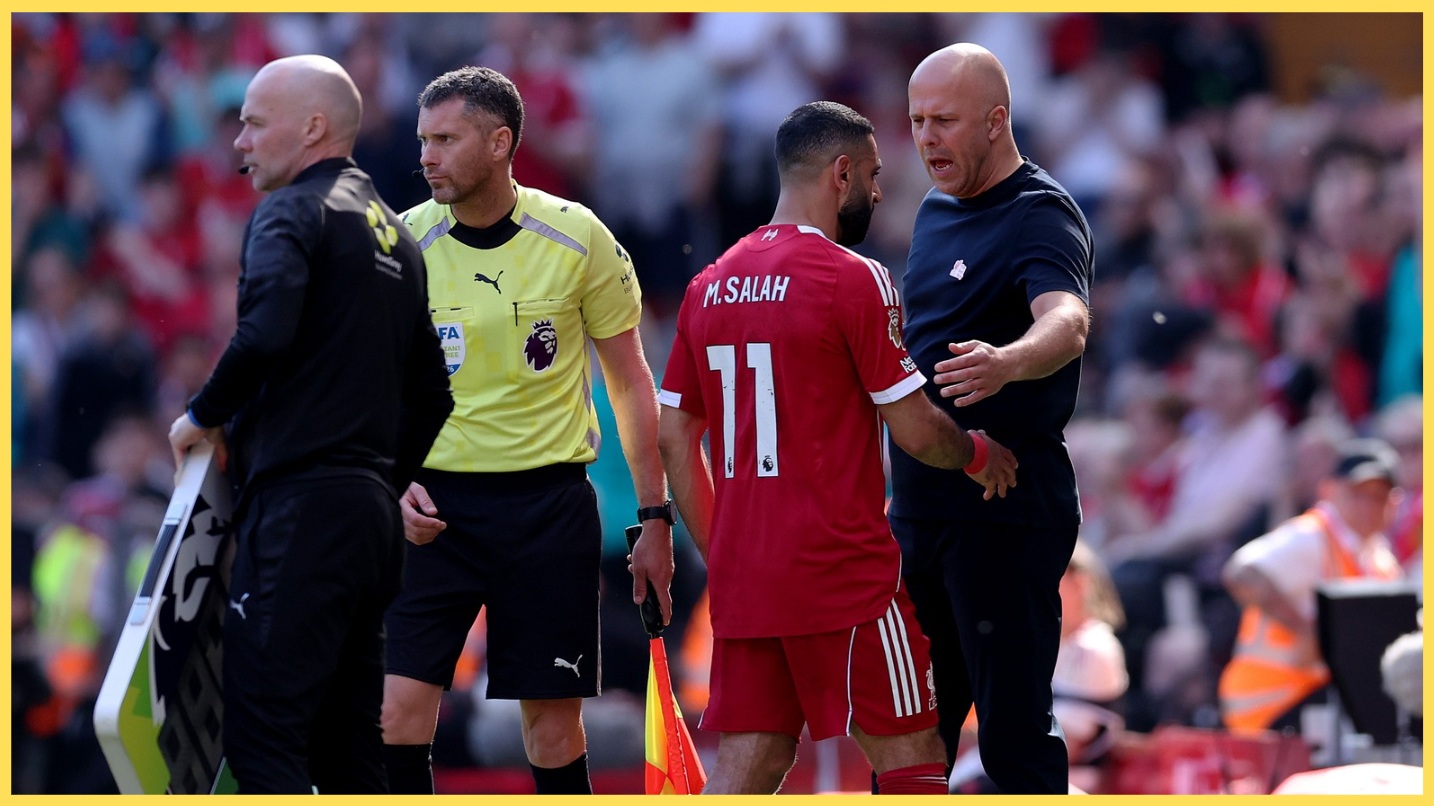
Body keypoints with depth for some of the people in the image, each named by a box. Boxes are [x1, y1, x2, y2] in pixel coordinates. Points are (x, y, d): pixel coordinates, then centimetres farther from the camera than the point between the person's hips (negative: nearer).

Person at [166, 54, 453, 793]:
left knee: (261, 739, -12)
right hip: (373, 515, 9)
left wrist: (204, 416, -8)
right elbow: (430, 394, 23)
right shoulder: (392, 233, 21)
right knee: (346, 746, 11)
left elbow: (266, 334, -23)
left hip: (302, 508, -9)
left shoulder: (292, 212, -6)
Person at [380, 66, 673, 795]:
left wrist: (653, 517, 3)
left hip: (549, 501, -1)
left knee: (553, 722, 2)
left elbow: (629, 382, 5)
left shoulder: (577, 238, -4)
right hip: (437, 506, 1)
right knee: (396, 713, -10)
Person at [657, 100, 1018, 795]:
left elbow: (672, 437, 13)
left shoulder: (709, 287, 10)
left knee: (748, 759, 7)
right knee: (911, 758, 2)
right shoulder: (854, 279, -11)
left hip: (741, 573, 7)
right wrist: (978, 455, 10)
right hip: (844, 574, -7)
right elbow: (914, 431, -10)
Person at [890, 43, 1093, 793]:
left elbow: (1067, 323, -33)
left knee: (1014, 733, -8)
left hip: (1006, 514, -9)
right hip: (919, 507, 9)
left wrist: (1004, 362, -55)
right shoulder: (936, 212, 14)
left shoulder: (1040, 217, -13)